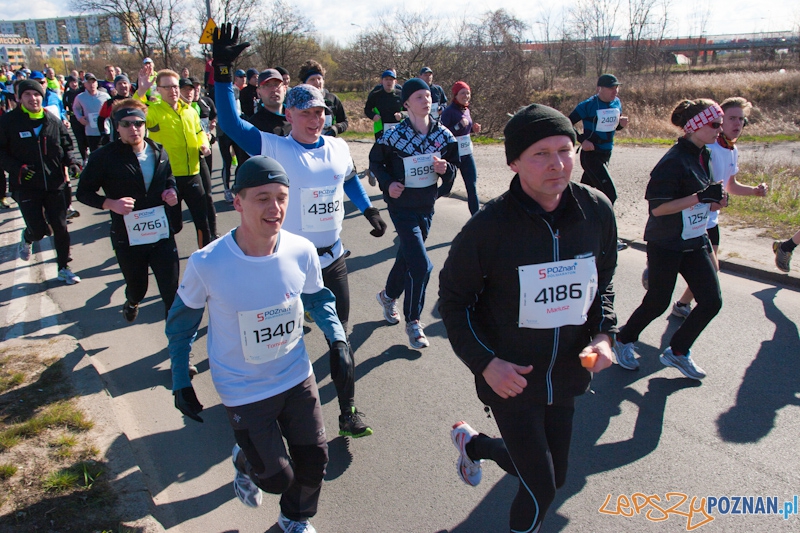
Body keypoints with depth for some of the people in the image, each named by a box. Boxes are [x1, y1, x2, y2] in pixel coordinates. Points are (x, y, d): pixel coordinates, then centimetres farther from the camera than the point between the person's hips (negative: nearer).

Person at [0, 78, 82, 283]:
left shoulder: (53, 121, 3)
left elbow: (66, 146, 13)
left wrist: (71, 162, -7)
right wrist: (17, 168, -19)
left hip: (54, 184, 3)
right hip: (26, 186, -2)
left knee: (60, 228, 4)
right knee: (39, 231, -5)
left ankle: (63, 269, 21)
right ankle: (27, 238, 35)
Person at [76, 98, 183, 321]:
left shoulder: (158, 152, 3)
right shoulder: (104, 157, -8)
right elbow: (83, 192, -2)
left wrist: (172, 190, -3)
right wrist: (111, 203, -19)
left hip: (162, 234, 2)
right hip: (127, 238, -1)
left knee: (171, 291, 0)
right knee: (137, 288, 19)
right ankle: (132, 303, 57)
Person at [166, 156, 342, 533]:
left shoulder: (301, 251, -16)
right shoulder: (206, 264, -23)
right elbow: (181, 321, -5)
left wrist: (335, 332, -10)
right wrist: (180, 381, -1)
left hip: (297, 377, 3)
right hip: (243, 392, -3)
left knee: (313, 460, 15)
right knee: (277, 478, 8)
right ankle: (245, 462, 45)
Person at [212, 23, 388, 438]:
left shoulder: (338, 148, 3)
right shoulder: (273, 150, -11)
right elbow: (230, 123, -19)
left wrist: (369, 211, 18)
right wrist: (223, 71, -26)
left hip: (333, 258, 4)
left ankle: (348, 413, 23)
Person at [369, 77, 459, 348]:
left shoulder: (444, 135, -2)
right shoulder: (394, 135, -14)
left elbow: (452, 169, 6)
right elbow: (375, 162, 0)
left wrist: (445, 168, -17)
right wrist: (388, 183, -16)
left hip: (427, 205, 5)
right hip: (402, 206, -5)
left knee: (407, 257, 20)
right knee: (421, 264, -11)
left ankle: (388, 295, 48)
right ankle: (413, 322, 7)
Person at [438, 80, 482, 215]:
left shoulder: (466, 110, 8)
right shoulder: (448, 112, -14)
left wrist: (473, 128, 2)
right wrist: (459, 125, -29)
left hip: (467, 154, 6)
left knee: (472, 186, 2)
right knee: (446, 188, 6)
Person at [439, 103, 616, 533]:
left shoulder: (596, 210, -8)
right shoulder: (490, 226, -21)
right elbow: (453, 298, -10)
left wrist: (604, 333, -7)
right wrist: (483, 362, -18)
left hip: (566, 375, 5)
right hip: (510, 379, -5)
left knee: (555, 476, 21)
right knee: (540, 490, 1)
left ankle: (473, 443, 48)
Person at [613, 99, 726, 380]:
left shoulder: (704, 156, 7)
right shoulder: (674, 162, -19)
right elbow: (657, 207, -24)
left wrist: (713, 201, -1)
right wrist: (700, 197, -28)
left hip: (694, 242, 8)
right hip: (666, 244, -8)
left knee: (712, 301, 3)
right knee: (657, 303, 5)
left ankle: (677, 351, 21)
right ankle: (623, 340, 30)